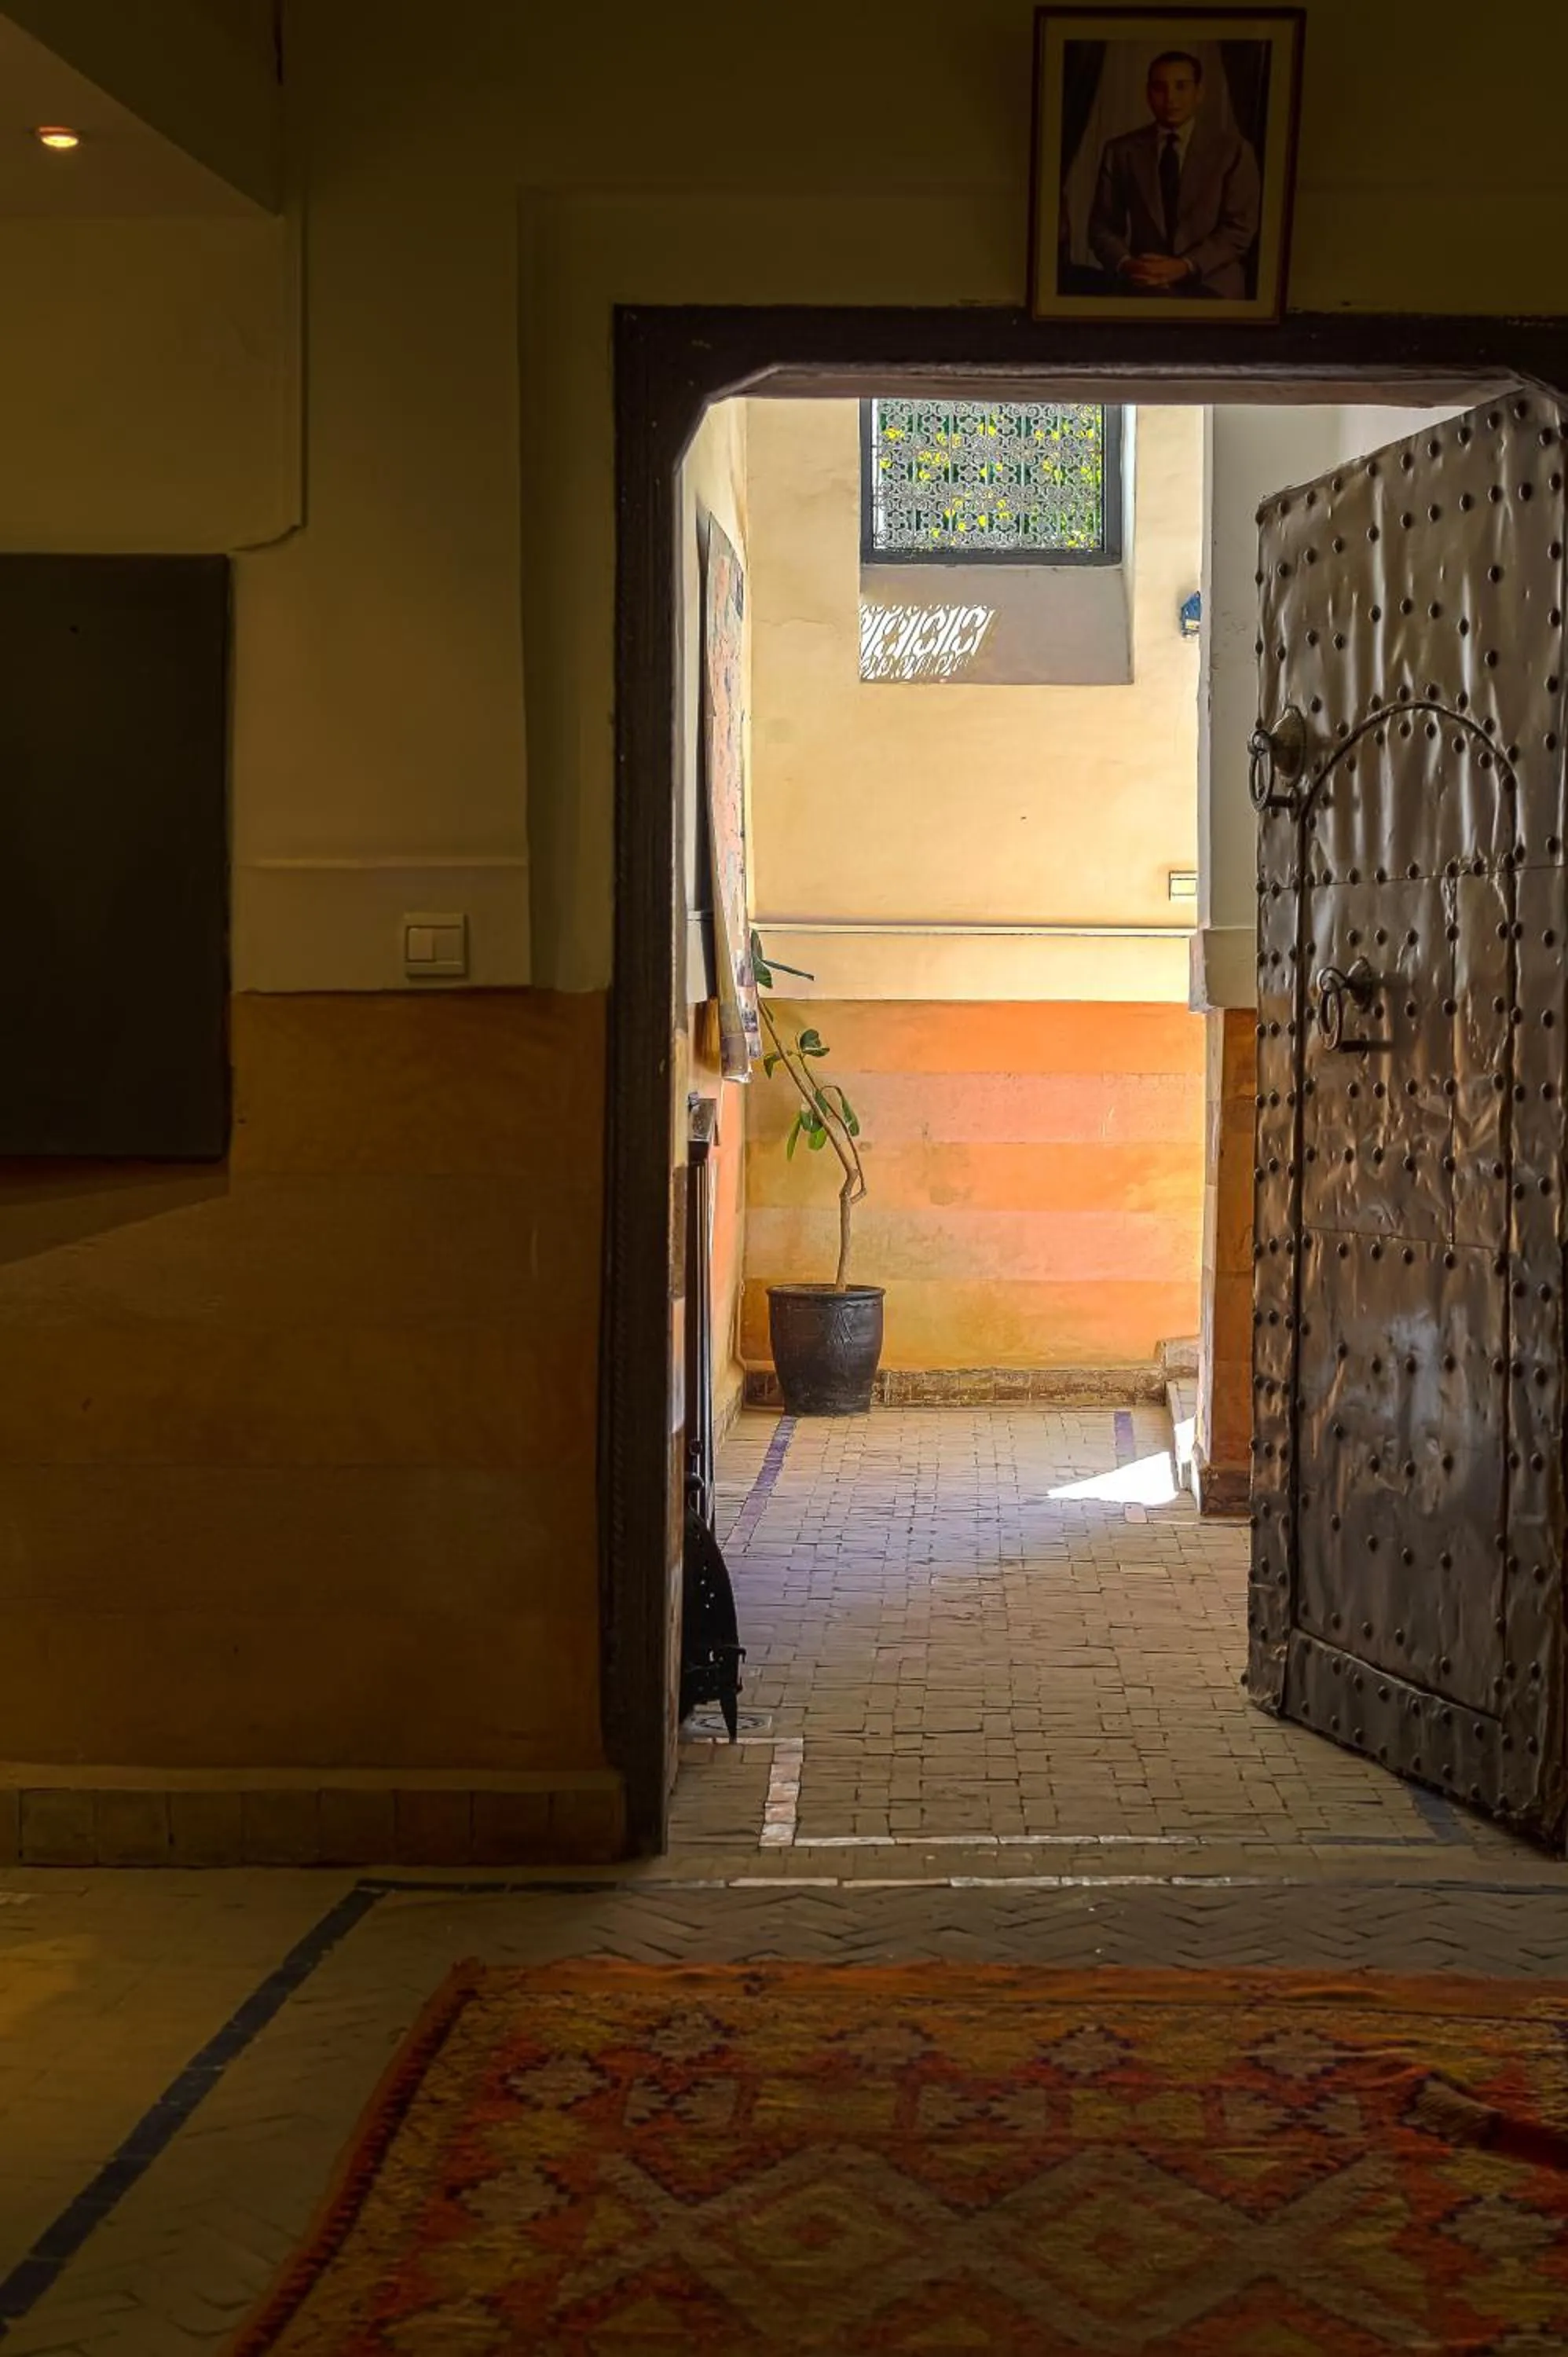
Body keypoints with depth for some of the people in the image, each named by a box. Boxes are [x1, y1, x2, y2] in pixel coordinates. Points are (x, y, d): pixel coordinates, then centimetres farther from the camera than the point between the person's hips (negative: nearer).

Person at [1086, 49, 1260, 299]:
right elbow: (1102, 226, 10)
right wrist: (1124, 263, -12)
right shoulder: (1120, 151, 11)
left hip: (1212, 287, -1)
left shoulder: (1233, 149, 6)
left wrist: (1185, 266, -14)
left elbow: (1241, 228, 0)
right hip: (1143, 287, 1)